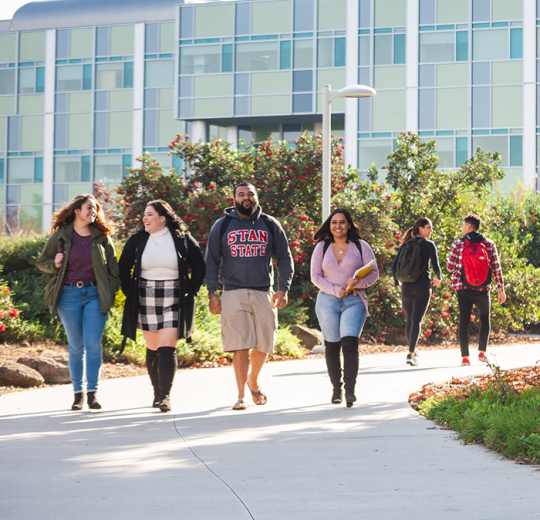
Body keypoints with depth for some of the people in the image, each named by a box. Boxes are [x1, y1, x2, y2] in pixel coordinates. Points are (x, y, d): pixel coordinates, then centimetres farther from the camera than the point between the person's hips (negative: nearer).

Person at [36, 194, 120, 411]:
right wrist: (55, 264, -8)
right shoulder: (60, 236, 4)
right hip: (69, 294, 0)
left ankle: (93, 391, -1)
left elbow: (113, 266, 12)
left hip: (95, 294, 0)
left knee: (93, 344, -8)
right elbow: (42, 261, 13)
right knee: (76, 346, 4)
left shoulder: (102, 237, 7)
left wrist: (112, 290, 3)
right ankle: (78, 393, 11)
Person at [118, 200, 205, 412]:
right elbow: (123, 268, 13)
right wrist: (130, 293, 5)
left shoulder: (183, 240, 0)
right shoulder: (137, 240, 5)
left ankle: (165, 396, -15)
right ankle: (157, 393, 22)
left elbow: (199, 268, 7)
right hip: (145, 303, 3)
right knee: (153, 350, 8)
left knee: (167, 348, -13)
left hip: (173, 302, -2)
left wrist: (189, 292, 0)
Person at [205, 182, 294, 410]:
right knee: (240, 346, -9)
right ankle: (241, 396, -3)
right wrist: (212, 293, -1)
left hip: (264, 293, 2)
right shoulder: (222, 226, 6)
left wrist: (283, 288, -2)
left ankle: (253, 382, 32)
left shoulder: (270, 225, 9)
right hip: (234, 294, -2)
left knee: (264, 345, 5)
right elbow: (212, 262, 8)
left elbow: (284, 258, 10)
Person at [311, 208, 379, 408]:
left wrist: (359, 283, -16)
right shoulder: (322, 247, 8)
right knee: (332, 346, 1)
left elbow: (374, 273, 4)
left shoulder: (361, 247, 5)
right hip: (328, 301, 2)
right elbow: (315, 276, 4)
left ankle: (350, 390, -21)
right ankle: (336, 388, 13)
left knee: (350, 343, -16)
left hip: (354, 301, -2)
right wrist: (336, 291, -9)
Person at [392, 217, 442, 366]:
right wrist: (438, 278, 17)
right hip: (422, 286, -4)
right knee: (417, 320, -7)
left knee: (409, 320, 18)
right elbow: (436, 266, -5)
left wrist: (397, 284, 20)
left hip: (406, 287, 4)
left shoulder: (405, 245, 9)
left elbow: (394, 267, 5)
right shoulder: (429, 245, -3)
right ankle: (410, 354, -18)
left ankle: (413, 350, 31)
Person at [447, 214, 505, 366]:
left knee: (464, 321, 5)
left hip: (463, 288, -1)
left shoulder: (458, 244, -4)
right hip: (483, 289, 1)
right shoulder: (489, 244, 0)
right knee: (485, 320, 21)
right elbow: (496, 268, -2)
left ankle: (465, 357, 0)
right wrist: (501, 289, 3)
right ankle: (482, 353, 16)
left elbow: (450, 267, -1)